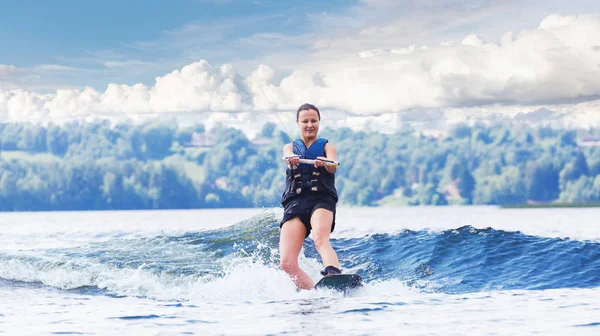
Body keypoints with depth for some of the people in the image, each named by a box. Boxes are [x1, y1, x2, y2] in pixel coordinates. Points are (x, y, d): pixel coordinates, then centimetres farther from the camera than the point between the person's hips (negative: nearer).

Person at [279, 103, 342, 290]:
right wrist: (291, 159, -29)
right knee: (287, 263, -17)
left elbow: (333, 167, -4)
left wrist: (324, 162, -30)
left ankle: (334, 274, -60)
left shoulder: (327, 146, 19)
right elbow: (288, 155, -2)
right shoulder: (290, 147, 24)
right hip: (295, 203, 3)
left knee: (320, 239, -36)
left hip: (321, 199, -3)